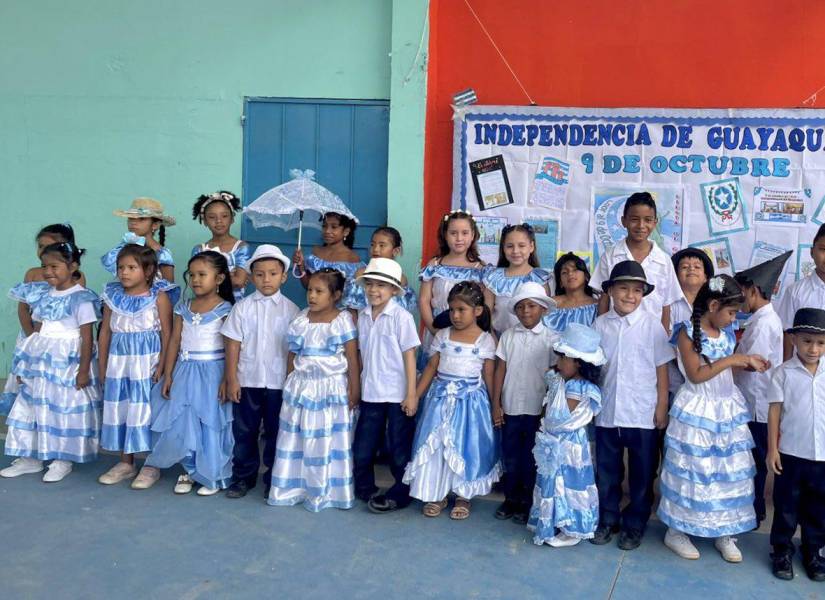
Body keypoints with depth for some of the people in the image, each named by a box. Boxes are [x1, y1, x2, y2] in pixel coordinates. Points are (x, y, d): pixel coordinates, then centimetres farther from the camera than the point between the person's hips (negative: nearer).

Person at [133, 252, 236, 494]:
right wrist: (168, 375, 2)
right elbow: (174, 342, 7)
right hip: (184, 371, 5)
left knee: (211, 425, 2)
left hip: (211, 372, -5)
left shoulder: (225, 309, -8)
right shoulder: (183, 308, 6)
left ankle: (213, 476, 16)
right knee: (182, 424, 7)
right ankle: (189, 470, 23)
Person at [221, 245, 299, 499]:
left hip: (279, 381, -1)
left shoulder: (290, 309, -1)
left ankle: (273, 479, 22)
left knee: (275, 432, 9)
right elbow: (233, 344, -1)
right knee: (244, 431, 10)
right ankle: (243, 476, 24)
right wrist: (232, 379, -4)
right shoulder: (243, 307, 0)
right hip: (247, 380, 1)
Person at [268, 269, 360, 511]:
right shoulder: (301, 319, 4)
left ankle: (326, 491, 20)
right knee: (295, 439, 10)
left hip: (331, 389, -4)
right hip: (301, 388, 4)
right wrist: (290, 384, 9)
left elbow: (352, 359, -7)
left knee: (328, 442, 5)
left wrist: (354, 390, -9)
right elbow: (292, 354, 9)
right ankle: (292, 488, 24)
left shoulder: (343, 321, -9)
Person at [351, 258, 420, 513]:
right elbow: (362, 355, 11)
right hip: (370, 393, 5)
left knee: (399, 449, 7)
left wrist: (411, 394, -12)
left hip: (397, 395, -5)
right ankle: (365, 489, 31)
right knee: (362, 447, 12)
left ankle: (399, 495, 22)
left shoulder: (401, 317, -11)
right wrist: (356, 387, 11)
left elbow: (409, 356, -10)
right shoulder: (362, 316, 4)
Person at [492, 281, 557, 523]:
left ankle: (527, 503, 22)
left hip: (537, 409, -2)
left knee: (531, 458, 9)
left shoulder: (550, 338, -5)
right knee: (510, 456, 12)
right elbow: (500, 370, 3)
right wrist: (496, 404, 0)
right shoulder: (508, 335, 1)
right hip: (510, 408, 2)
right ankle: (511, 499, 27)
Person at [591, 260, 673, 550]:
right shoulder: (600, 325, 1)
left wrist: (662, 407, -4)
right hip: (607, 412, 2)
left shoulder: (651, 324, -5)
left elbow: (661, 368, -2)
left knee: (642, 473, 10)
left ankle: (635, 524, 26)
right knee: (606, 470, 14)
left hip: (642, 414, -2)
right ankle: (608, 519, 30)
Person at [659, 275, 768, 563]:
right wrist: (731, 360, -19)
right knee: (691, 471, 2)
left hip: (727, 409, 6)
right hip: (697, 412, -6)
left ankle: (724, 533, 21)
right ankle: (676, 531, 17)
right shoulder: (688, 332, -13)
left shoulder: (726, 333, 6)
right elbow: (696, 375, -19)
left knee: (730, 471, 8)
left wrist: (746, 364, 2)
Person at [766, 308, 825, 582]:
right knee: (787, 504, 10)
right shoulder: (784, 372, -7)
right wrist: (772, 449, -5)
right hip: (791, 452, -2)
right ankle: (782, 550, 25)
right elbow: (774, 411, -4)